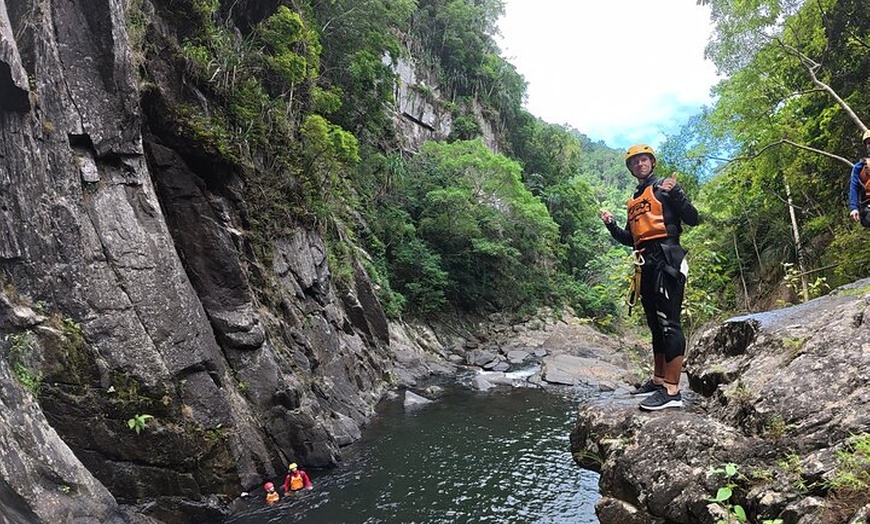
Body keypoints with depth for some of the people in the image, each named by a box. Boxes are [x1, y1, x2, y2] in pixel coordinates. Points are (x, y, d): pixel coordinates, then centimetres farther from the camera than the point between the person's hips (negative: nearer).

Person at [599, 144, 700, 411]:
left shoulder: (664, 186, 4)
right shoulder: (634, 200, 25)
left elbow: (693, 218, -6)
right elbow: (630, 239, 27)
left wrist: (675, 193, -20)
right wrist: (611, 225, 12)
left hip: (665, 258, -8)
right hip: (646, 264, 8)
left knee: (667, 322, -13)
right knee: (656, 324, 12)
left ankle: (672, 390, -14)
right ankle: (658, 380, 20)